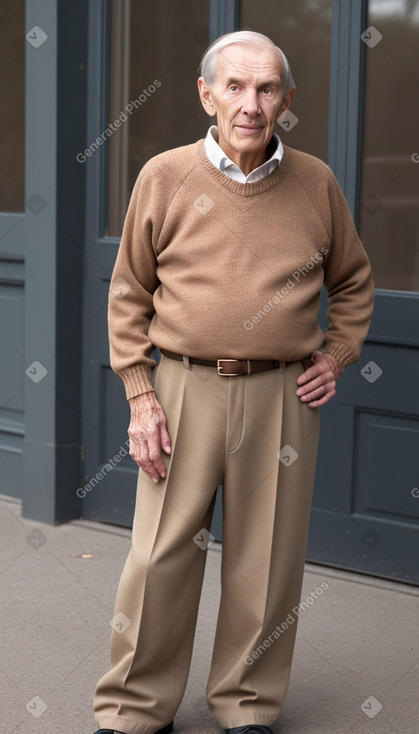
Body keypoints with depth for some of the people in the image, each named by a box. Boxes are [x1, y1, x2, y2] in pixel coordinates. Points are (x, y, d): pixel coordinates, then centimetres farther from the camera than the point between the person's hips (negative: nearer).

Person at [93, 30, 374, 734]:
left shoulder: (315, 183, 4)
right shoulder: (164, 177, 0)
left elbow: (353, 283, 20)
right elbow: (129, 295, 5)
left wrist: (336, 356, 7)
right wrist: (140, 397, -1)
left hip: (283, 395, 1)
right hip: (184, 389, -1)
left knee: (267, 561, 8)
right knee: (161, 557, 2)